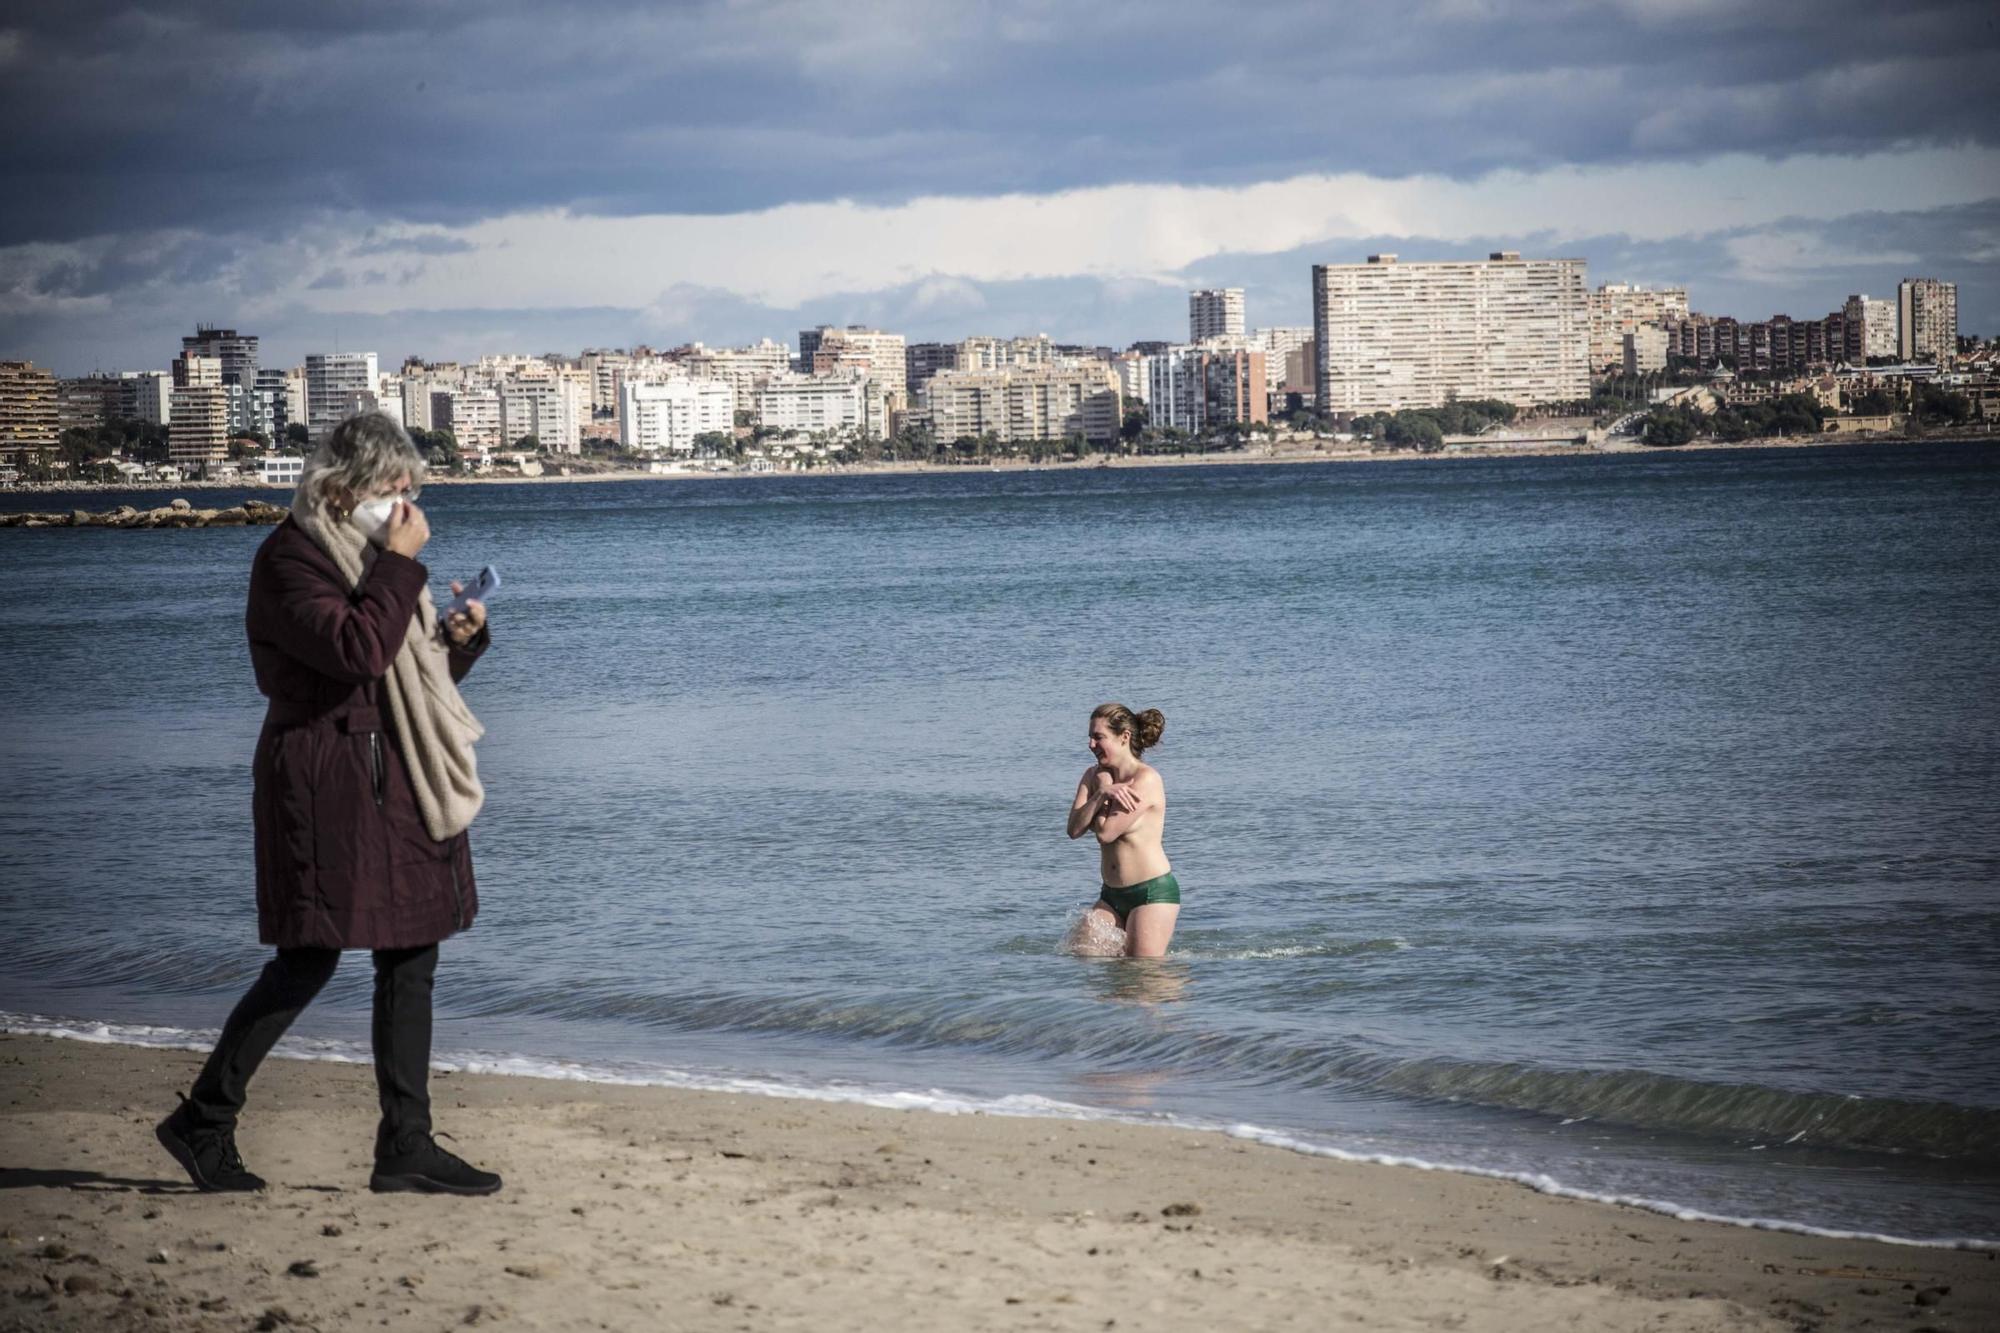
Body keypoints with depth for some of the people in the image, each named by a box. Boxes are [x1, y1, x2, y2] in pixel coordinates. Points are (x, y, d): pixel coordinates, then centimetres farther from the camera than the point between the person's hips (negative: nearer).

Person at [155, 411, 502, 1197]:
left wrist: (459, 640, 3)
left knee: (411, 961, 6)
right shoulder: (292, 558, -10)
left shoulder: (375, 556, 18)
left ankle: (406, 1147, 9)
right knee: (309, 960, -6)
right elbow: (356, 651, -25)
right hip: (329, 784, -9)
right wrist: (401, 564, -18)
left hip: (399, 786, 9)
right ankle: (203, 1121, 7)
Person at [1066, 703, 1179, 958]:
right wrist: (1102, 793, -17)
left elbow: (1106, 832, -19)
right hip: (1112, 895, 7)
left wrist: (1103, 786, -6)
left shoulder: (1146, 779, -15)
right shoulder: (1094, 776, 7)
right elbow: (1074, 829, -5)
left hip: (1153, 892, -7)